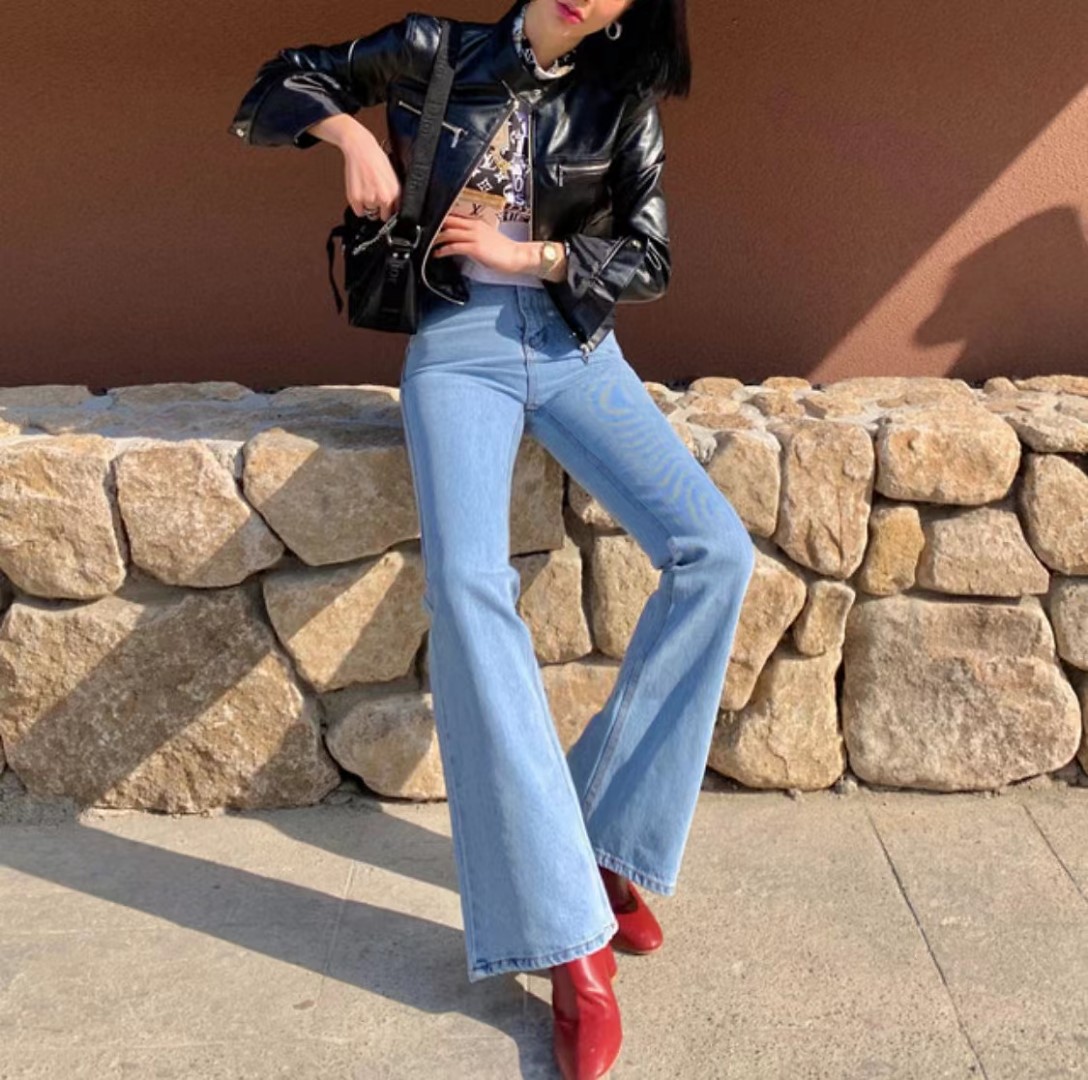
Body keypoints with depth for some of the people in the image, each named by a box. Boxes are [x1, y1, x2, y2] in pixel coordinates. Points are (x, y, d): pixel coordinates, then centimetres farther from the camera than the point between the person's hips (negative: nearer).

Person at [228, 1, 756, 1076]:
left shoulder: (621, 99, 8)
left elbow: (649, 258, 7)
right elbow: (270, 92, 13)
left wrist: (526, 254, -7)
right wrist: (348, 127, -8)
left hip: (575, 345, 3)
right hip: (458, 344, -2)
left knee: (715, 550, -20)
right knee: (466, 579, -30)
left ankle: (609, 833, -9)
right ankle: (570, 933, -30)